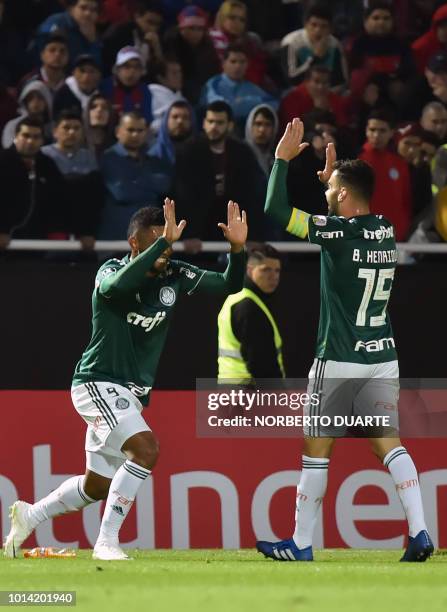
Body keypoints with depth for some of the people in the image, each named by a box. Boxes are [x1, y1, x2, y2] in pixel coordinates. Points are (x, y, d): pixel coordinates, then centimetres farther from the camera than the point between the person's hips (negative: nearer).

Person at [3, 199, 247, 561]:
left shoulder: (174, 276, 2)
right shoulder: (110, 271, -14)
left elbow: (229, 285, 1)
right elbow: (118, 285, -39)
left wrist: (237, 248, -19)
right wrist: (164, 241, -42)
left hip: (131, 394, 8)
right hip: (98, 384, -8)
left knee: (98, 485, 15)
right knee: (145, 448, -27)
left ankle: (29, 515, 37)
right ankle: (107, 542, -21)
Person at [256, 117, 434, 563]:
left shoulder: (338, 231, -14)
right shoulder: (386, 230, 6)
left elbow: (275, 210, -13)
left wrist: (283, 157, -5)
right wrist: (333, 177, 30)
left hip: (339, 360, -6)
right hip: (384, 358, 6)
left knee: (316, 450, 5)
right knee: (388, 443, 3)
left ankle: (300, 545, 12)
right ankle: (418, 532, -15)